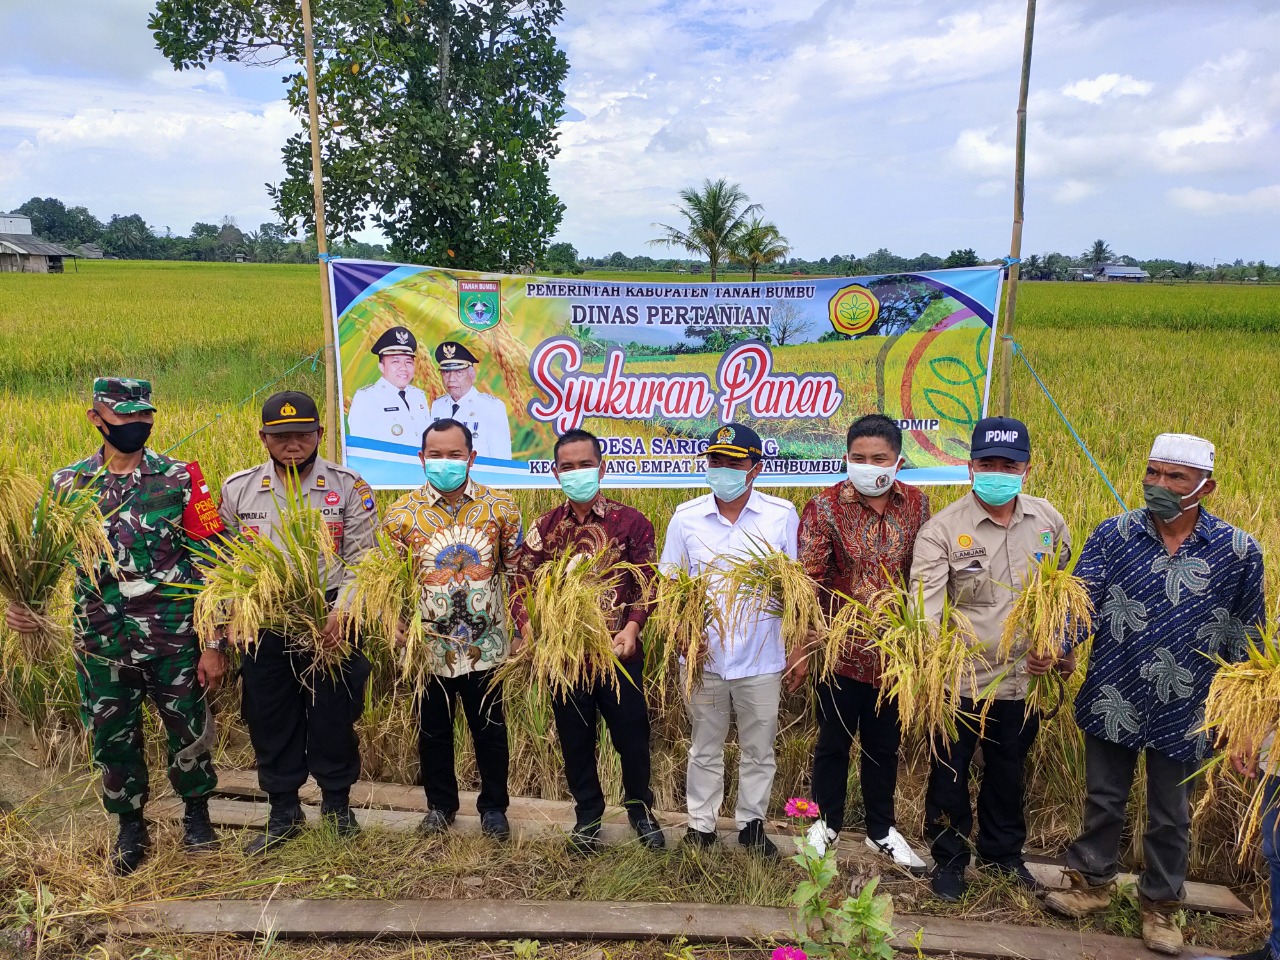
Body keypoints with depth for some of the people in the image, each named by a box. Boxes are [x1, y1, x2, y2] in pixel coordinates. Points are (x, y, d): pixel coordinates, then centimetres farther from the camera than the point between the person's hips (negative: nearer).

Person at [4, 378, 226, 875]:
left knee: (188, 730, 11)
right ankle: (130, 825, 36)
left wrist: (214, 643, -7)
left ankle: (196, 811, 37)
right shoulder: (67, 484, 1)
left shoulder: (179, 479, -6)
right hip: (101, 644, 2)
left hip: (175, 639, -2)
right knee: (112, 740, 14)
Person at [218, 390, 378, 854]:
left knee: (334, 715, 8)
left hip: (331, 622, -2)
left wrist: (341, 610, -21)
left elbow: (362, 558, -7)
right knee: (269, 719, 11)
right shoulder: (238, 489, 4)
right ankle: (283, 812, 30)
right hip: (264, 625, 3)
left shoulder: (348, 486, -5)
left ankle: (337, 802, 31)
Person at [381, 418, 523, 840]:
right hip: (428, 645, 1)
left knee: (490, 728, 11)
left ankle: (493, 806, 31)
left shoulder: (501, 507, -3)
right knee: (433, 729, 15)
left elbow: (515, 569, 4)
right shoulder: (403, 513, -4)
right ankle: (440, 804, 36)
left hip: (485, 644, 0)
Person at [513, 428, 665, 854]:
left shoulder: (630, 522, -3)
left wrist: (631, 628, -20)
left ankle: (641, 810, 31)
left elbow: (645, 584, -5)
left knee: (631, 735, 8)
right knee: (575, 740, 12)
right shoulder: (544, 527, 4)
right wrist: (530, 632, -12)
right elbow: (523, 588, 3)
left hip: (618, 650, -2)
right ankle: (587, 816, 31)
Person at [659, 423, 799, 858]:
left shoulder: (781, 516, -6)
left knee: (759, 749, 15)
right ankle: (700, 824, 33)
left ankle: (751, 824, 34)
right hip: (704, 656, 1)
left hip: (762, 657, 0)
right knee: (705, 748, 16)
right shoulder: (686, 517, -3)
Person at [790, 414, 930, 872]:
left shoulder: (917, 504, -2)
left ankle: (881, 830, 38)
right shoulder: (824, 507, -13)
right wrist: (802, 649, -15)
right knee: (833, 744, 13)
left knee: (885, 745, 19)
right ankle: (827, 832, 32)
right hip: (841, 651, -3)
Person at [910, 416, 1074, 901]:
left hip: (1022, 678, 4)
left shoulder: (1048, 521, -1)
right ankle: (949, 858, 34)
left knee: (1009, 770, 22)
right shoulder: (941, 529, -15)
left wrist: (1056, 648, 5)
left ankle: (1003, 852, 44)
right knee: (950, 772, 12)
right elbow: (926, 609, -23)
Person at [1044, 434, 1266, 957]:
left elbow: (1246, 639, 2)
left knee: (1171, 816, 16)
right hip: (1112, 700, 0)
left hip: (1185, 712, 0)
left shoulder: (1239, 551, -8)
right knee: (1103, 799, 17)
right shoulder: (1112, 535, -9)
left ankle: (1160, 905, 36)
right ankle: (1091, 883, 37)